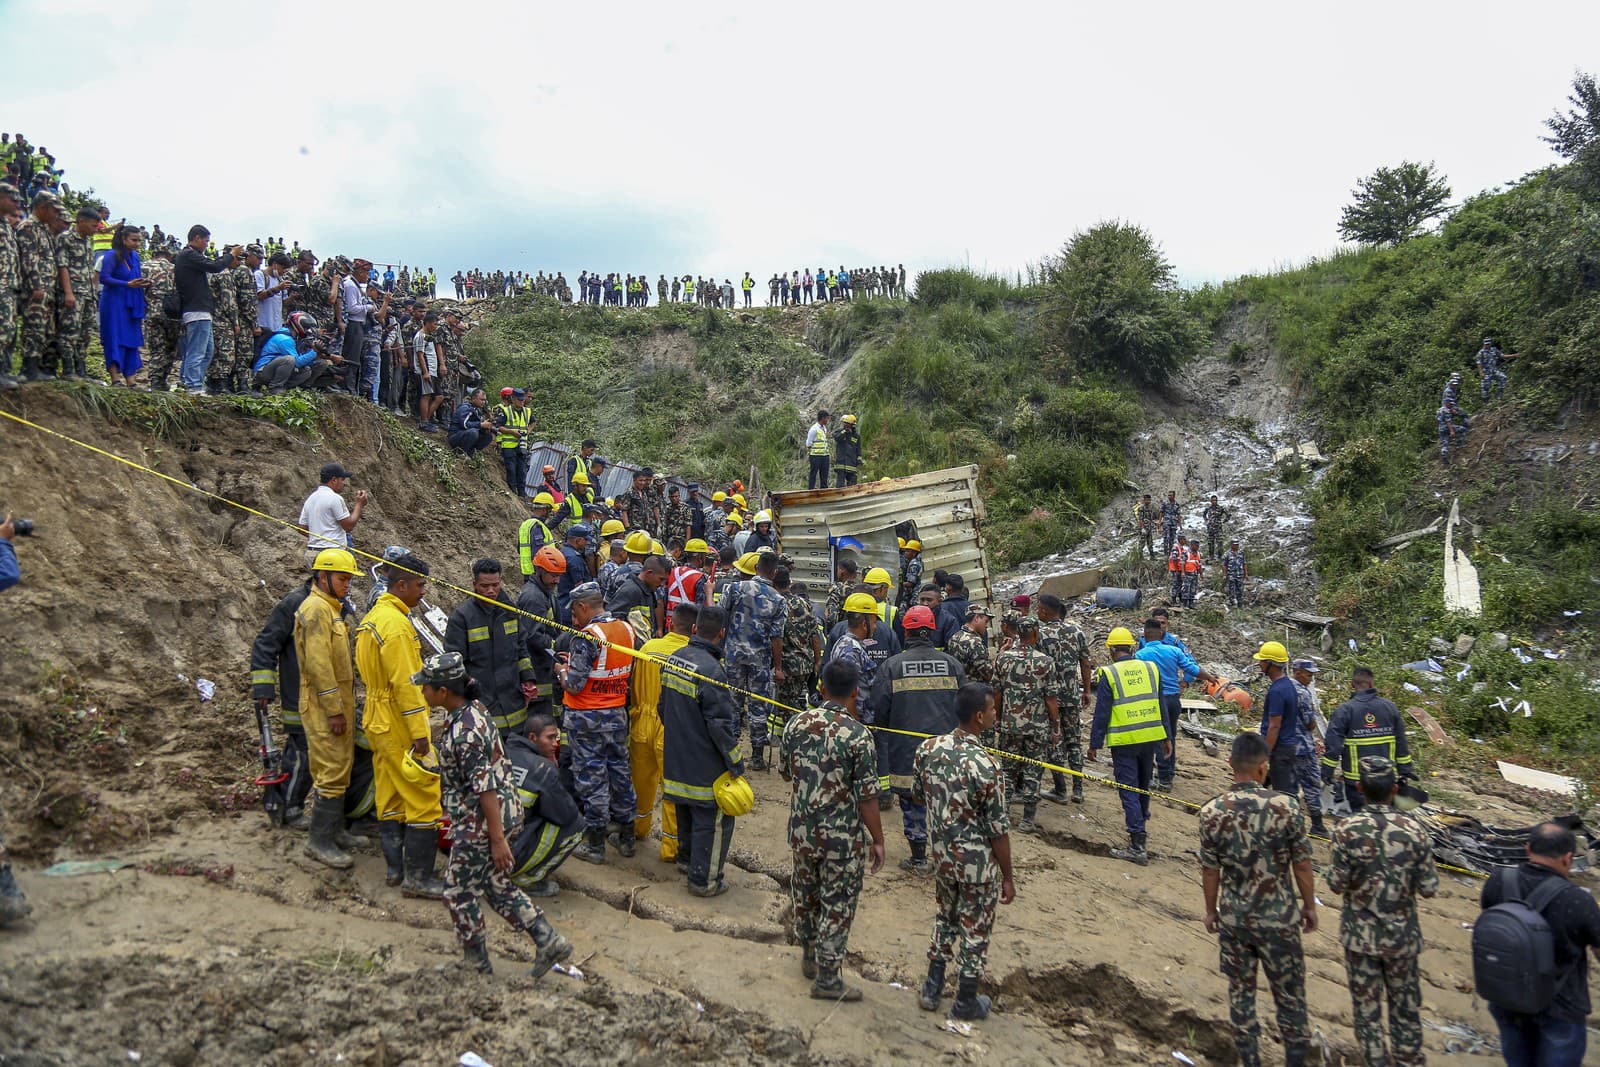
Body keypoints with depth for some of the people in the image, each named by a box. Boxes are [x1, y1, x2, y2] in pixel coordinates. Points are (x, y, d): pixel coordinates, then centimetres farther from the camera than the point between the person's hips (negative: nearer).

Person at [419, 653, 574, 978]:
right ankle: (549, 942, 20)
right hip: (507, 814, 9)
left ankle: (478, 968, 23)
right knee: (498, 887, 20)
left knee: (459, 893, 10)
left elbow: (486, 787, -25)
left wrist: (498, 839, -21)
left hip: (479, 826, -9)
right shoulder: (475, 710, 4)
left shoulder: (463, 732, -25)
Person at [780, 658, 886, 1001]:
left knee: (805, 894, 23)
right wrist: (877, 839, -5)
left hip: (802, 830, 5)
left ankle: (809, 956, 41)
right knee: (837, 905, 9)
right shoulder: (858, 735, -19)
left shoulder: (796, 724, -5)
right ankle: (827, 978, 17)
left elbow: (784, 772, 8)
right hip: (844, 837, -5)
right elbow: (867, 796, -15)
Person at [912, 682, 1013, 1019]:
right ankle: (966, 1002, 27)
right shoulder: (986, 765, -26)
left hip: (942, 855, 5)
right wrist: (1008, 877, -7)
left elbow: (917, 796, 7)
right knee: (975, 929, 13)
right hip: (978, 862, -5)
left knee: (945, 917, 25)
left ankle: (932, 989, 34)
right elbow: (999, 830, -18)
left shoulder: (927, 749, -10)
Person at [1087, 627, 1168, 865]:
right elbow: (1160, 706, 11)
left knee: (1129, 790, -2)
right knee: (1143, 785, 22)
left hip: (1124, 741, -5)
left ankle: (1138, 846, -6)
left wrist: (1095, 744, 0)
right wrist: (1167, 738, 18)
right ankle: (1141, 820, 42)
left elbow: (1102, 713, -7)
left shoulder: (1109, 674, -7)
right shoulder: (1151, 669, 6)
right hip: (1150, 737, 5)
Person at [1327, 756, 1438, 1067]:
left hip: (1360, 935, -1)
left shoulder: (1347, 830, -17)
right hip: (1402, 935, 2)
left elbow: (1338, 884, -13)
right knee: (1405, 1006, 20)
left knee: (1366, 1007, 14)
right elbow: (1428, 888, -8)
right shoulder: (1413, 830, -14)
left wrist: (1330, 872, 7)